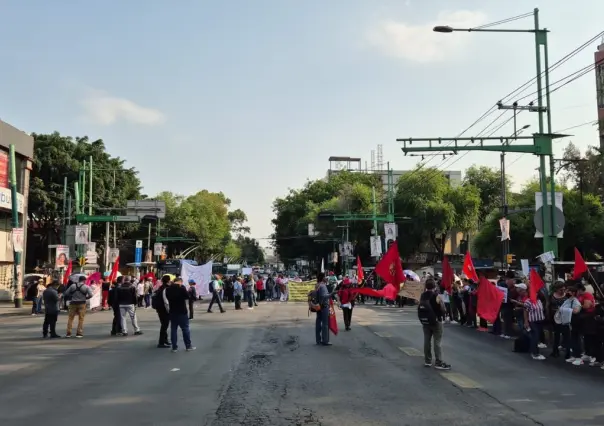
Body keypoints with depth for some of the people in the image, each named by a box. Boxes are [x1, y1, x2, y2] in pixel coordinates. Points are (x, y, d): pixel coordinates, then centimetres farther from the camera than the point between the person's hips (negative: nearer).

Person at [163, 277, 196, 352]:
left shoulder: (167, 289, 4)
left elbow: (165, 301, 5)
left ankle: (174, 347, 8)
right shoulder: (181, 288, -12)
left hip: (172, 312, 5)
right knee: (185, 328, 4)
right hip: (182, 311, -4)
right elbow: (187, 297, -8)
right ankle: (188, 346, 7)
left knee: (173, 329, 9)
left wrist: (168, 310, 11)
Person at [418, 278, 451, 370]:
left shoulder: (422, 296, -1)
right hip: (436, 321, -5)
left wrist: (422, 318, 11)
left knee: (427, 340, 11)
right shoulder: (436, 296, -16)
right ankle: (439, 363, -2)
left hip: (425, 321, 5)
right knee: (437, 342, -2)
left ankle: (427, 360, 18)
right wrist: (443, 313, 6)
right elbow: (443, 309, -12)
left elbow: (420, 308, 3)